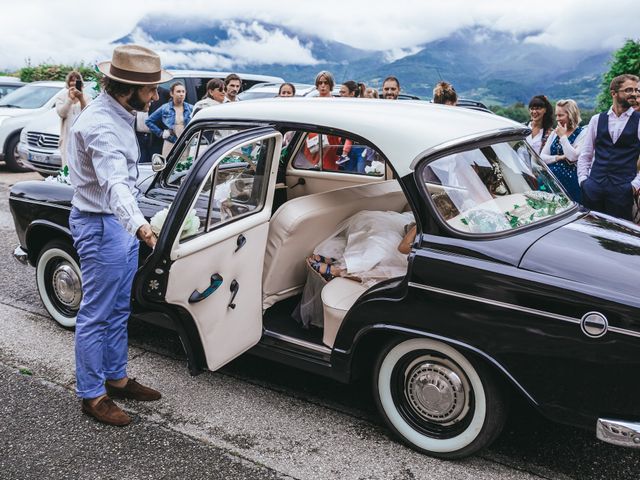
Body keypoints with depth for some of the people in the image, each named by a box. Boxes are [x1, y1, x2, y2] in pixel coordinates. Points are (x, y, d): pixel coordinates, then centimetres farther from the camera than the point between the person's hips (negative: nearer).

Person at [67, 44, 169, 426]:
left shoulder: (119, 115, 8)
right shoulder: (99, 125, -24)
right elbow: (114, 182, -41)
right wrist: (138, 224, -57)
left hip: (122, 224, 10)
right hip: (101, 227, -10)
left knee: (119, 310, 18)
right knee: (96, 315, 2)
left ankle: (116, 378, 33)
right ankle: (92, 395, 16)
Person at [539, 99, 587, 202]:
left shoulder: (582, 133, -2)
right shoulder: (555, 133, 15)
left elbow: (573, 157, -16)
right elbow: (542, 156, 9)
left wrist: (563, 136, -9)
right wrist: (558, 158, -8)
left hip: (569, 182, -5)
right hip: (551, 179, 5)